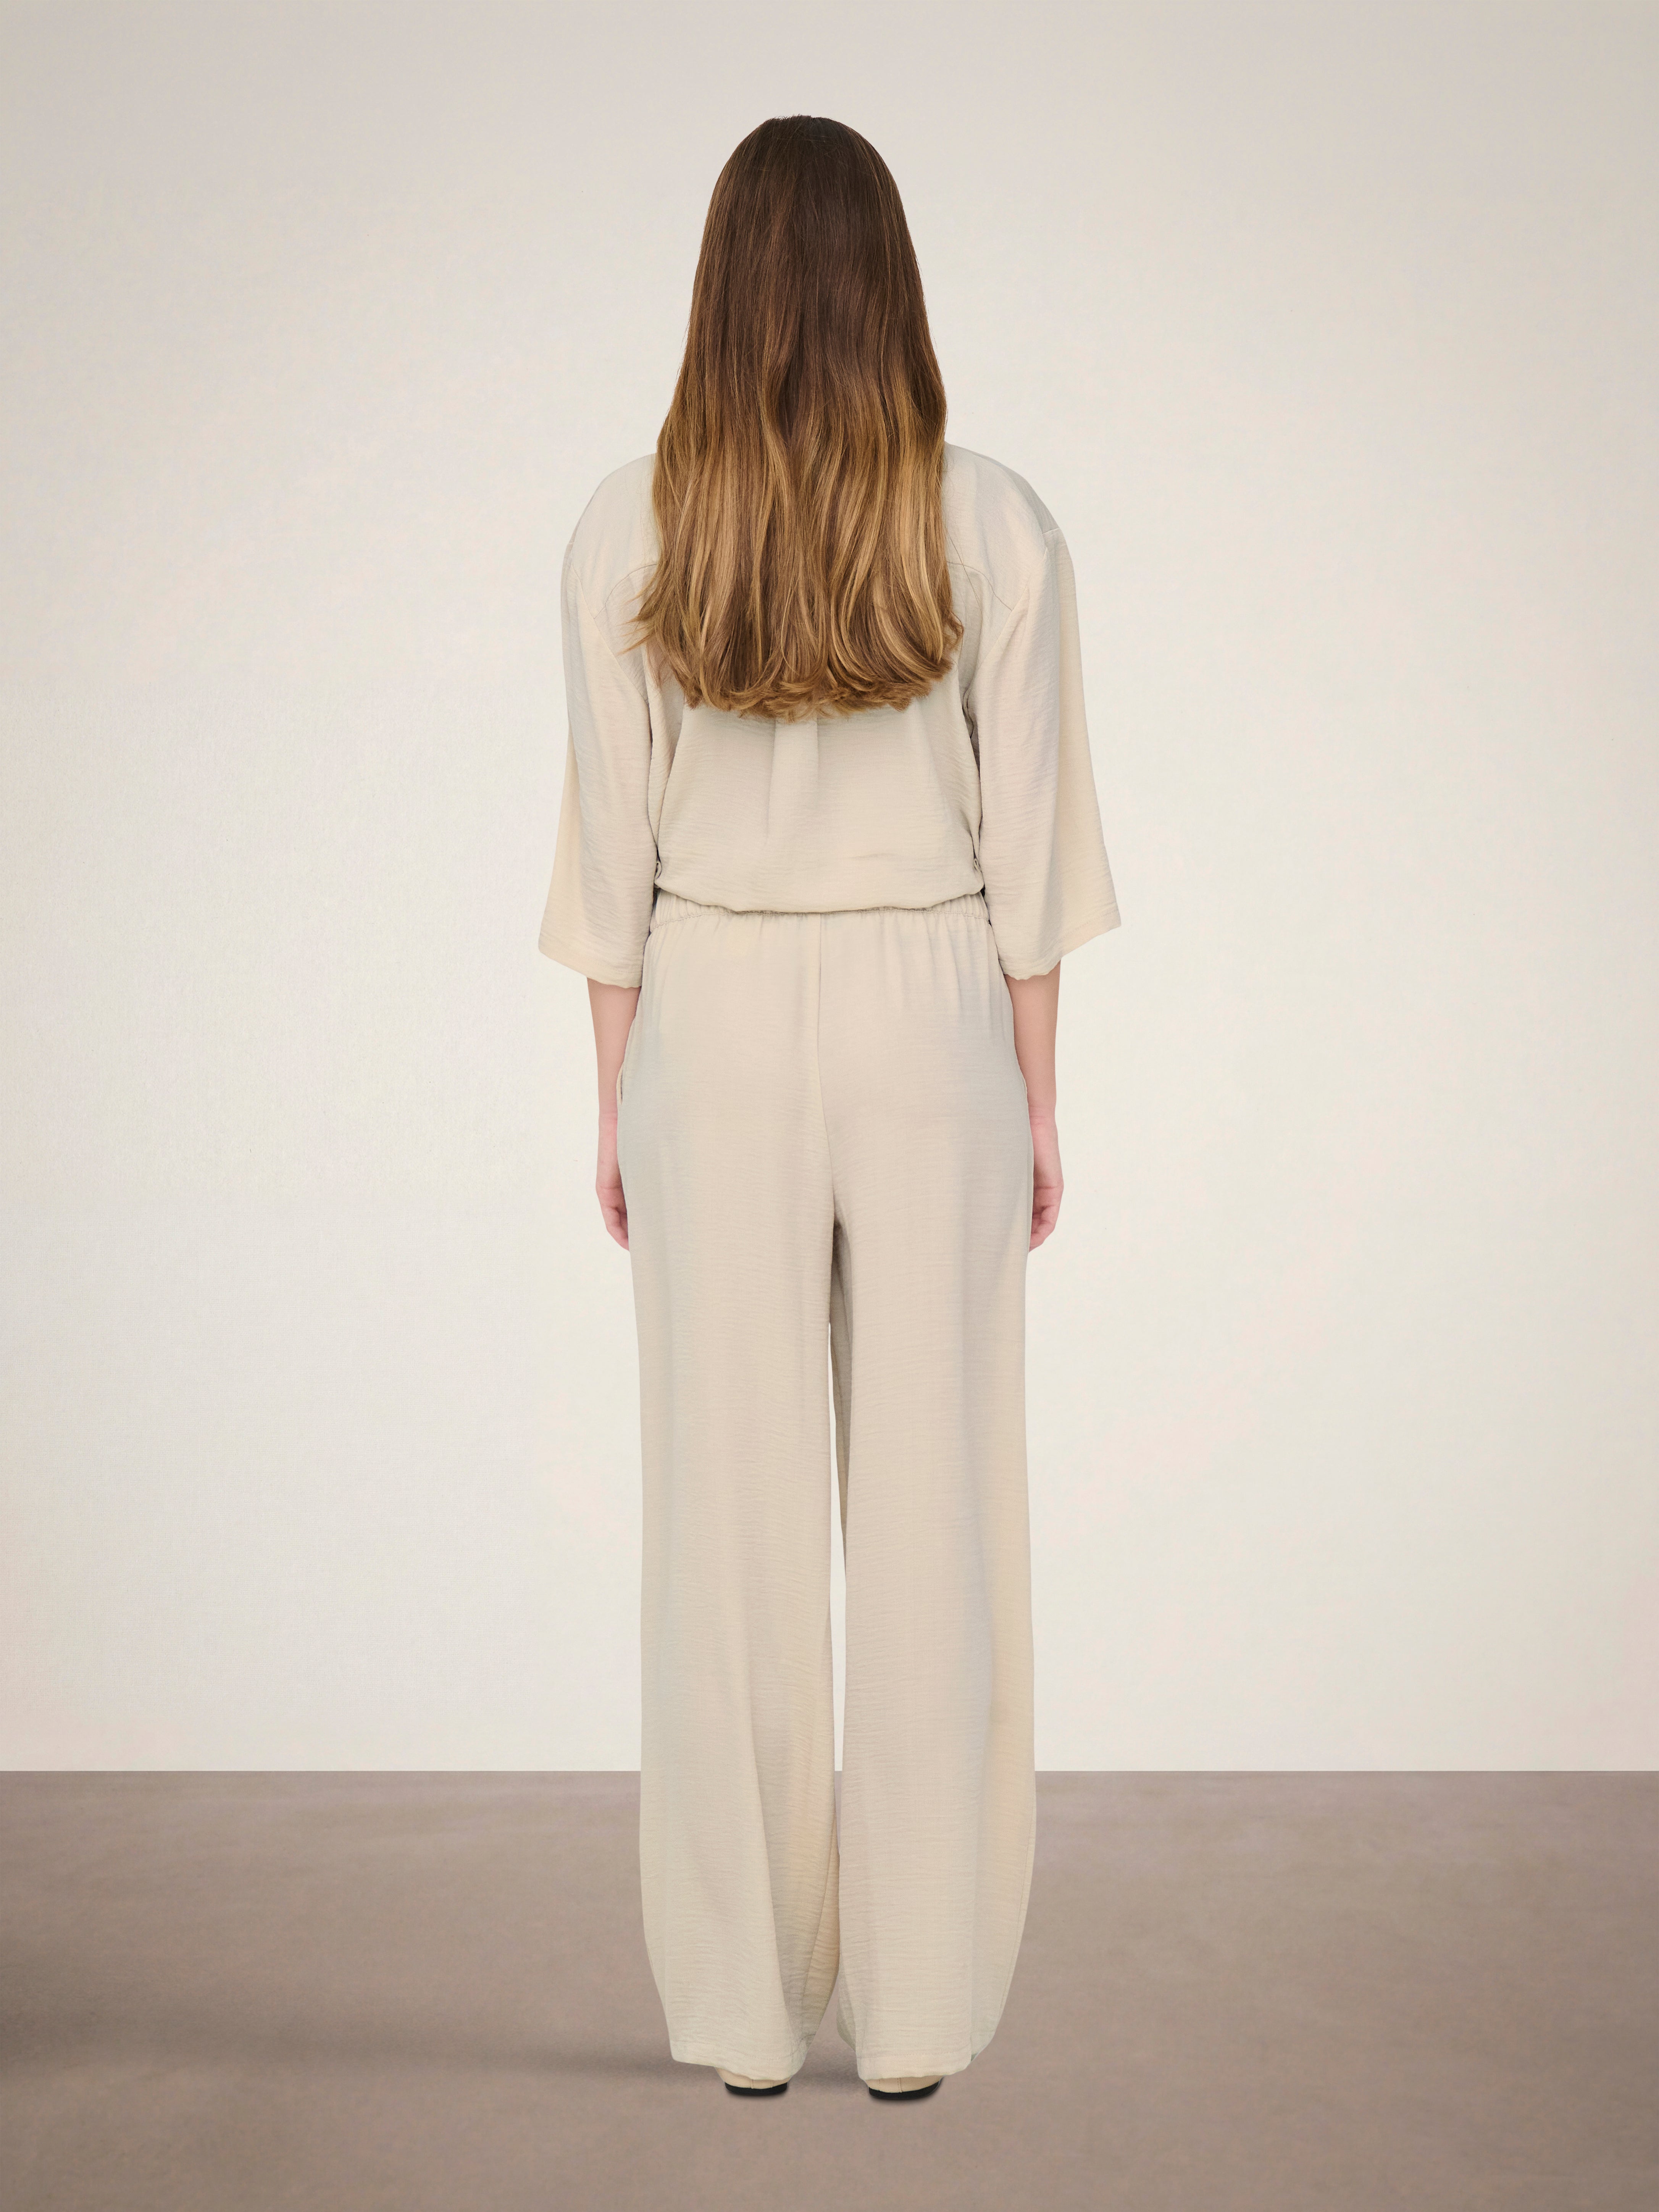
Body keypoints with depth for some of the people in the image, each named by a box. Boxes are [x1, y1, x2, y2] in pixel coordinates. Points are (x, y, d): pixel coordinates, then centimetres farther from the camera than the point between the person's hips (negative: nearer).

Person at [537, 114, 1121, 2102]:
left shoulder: (628, 534, -4)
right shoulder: (996, 531, -5)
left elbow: (612, 850, -1)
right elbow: (1022, 847, -3)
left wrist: (617, 1103, 7)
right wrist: (1037, 1098, 6)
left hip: (715, 1036, 1)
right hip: (929, 1030, 0)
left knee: (734, 1517, 7)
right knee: (935, 1511, 6)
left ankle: (745, 2005, 17)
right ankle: (917, 2006, 14)